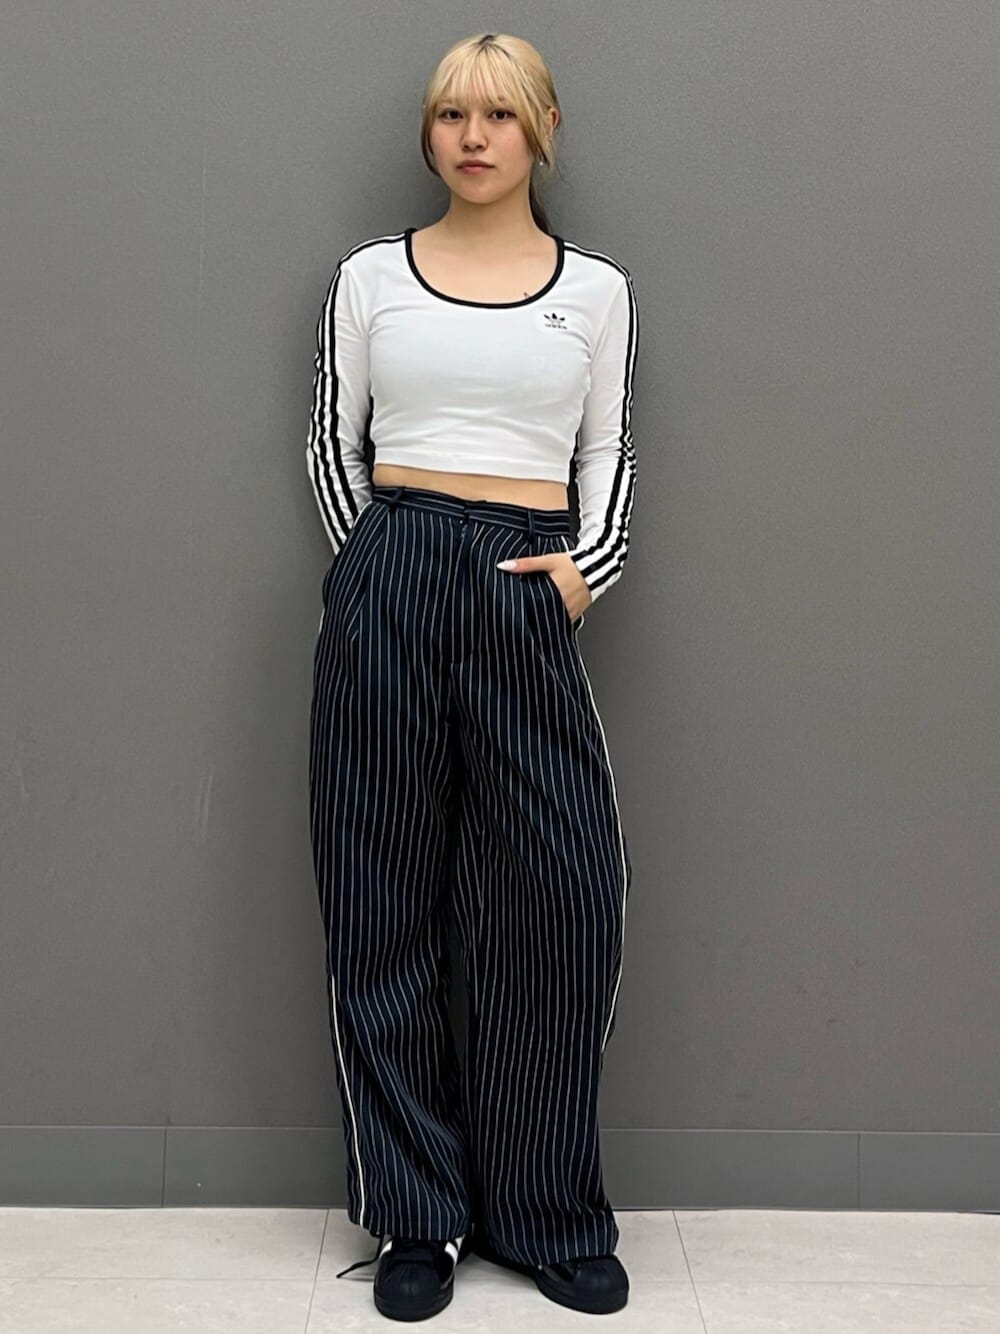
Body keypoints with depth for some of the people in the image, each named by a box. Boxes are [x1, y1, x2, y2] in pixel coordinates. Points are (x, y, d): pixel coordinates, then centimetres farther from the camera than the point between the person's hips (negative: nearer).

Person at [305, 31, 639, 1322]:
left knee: (564, 892, -3)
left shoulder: (597, 288, 12)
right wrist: (380, 564, 0)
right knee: (387, 900, 2)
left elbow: (607, 452, 11)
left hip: (528, 596, 1)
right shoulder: (369, 276, 10)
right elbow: (330, 439, 10)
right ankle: (418, 1217, 15)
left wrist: (588, 566, -6)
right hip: (388, 586, 0)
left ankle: (549, 1216, 14)